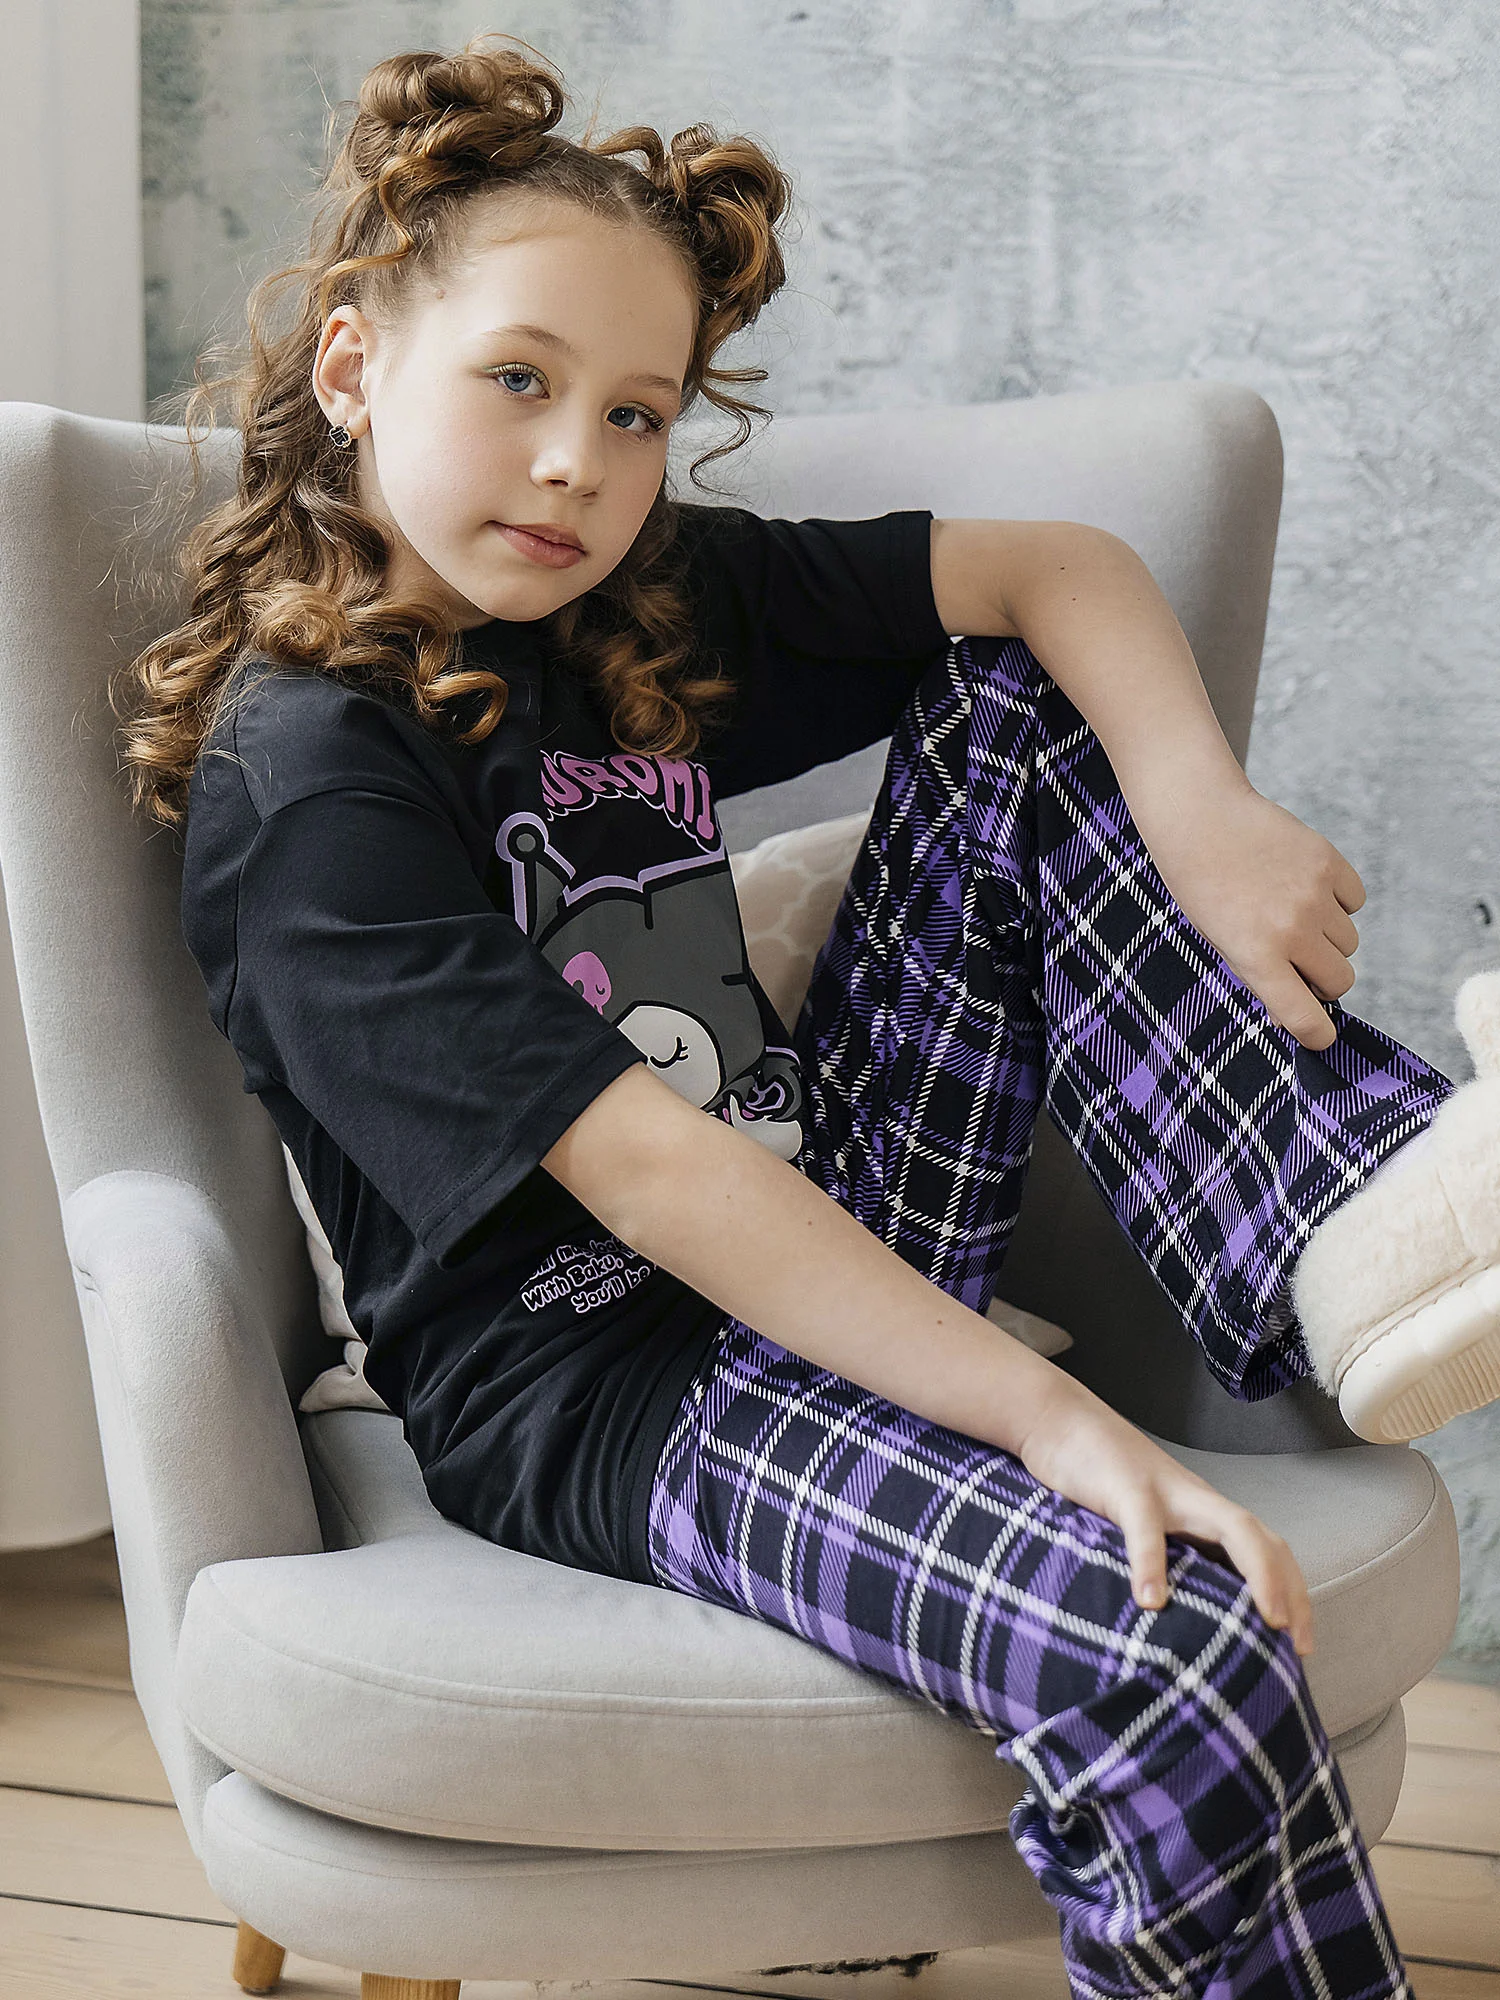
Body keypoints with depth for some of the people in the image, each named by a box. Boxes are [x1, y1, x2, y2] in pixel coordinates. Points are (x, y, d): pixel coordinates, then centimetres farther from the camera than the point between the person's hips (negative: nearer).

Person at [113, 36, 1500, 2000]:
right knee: (1175, 1649, -33)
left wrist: (1204, 819, -18)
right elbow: (642, 1165, -24)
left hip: (828, 1255, 8)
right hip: (586, 1389, -8)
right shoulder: (306, 777, -16)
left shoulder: (654, 598, 7)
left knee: (1016, 715, -2)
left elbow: (1060, 570, 4)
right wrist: (1054, 1419, -29)